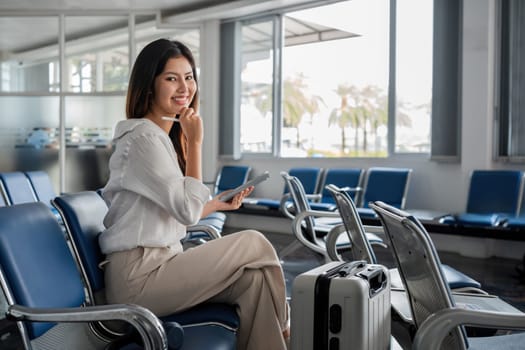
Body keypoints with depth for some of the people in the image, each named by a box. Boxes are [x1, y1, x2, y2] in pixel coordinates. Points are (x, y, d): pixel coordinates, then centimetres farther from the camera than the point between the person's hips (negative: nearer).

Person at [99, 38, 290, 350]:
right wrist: (195, 142, -14)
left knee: (254, 278, -11)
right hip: (138, 277, -8)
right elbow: (187, 210, -18)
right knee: (255, 244, -9)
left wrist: (219, 204, 11)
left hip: (160, 263, 8)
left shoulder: (166, 136, 16)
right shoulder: (143, 136, -14)